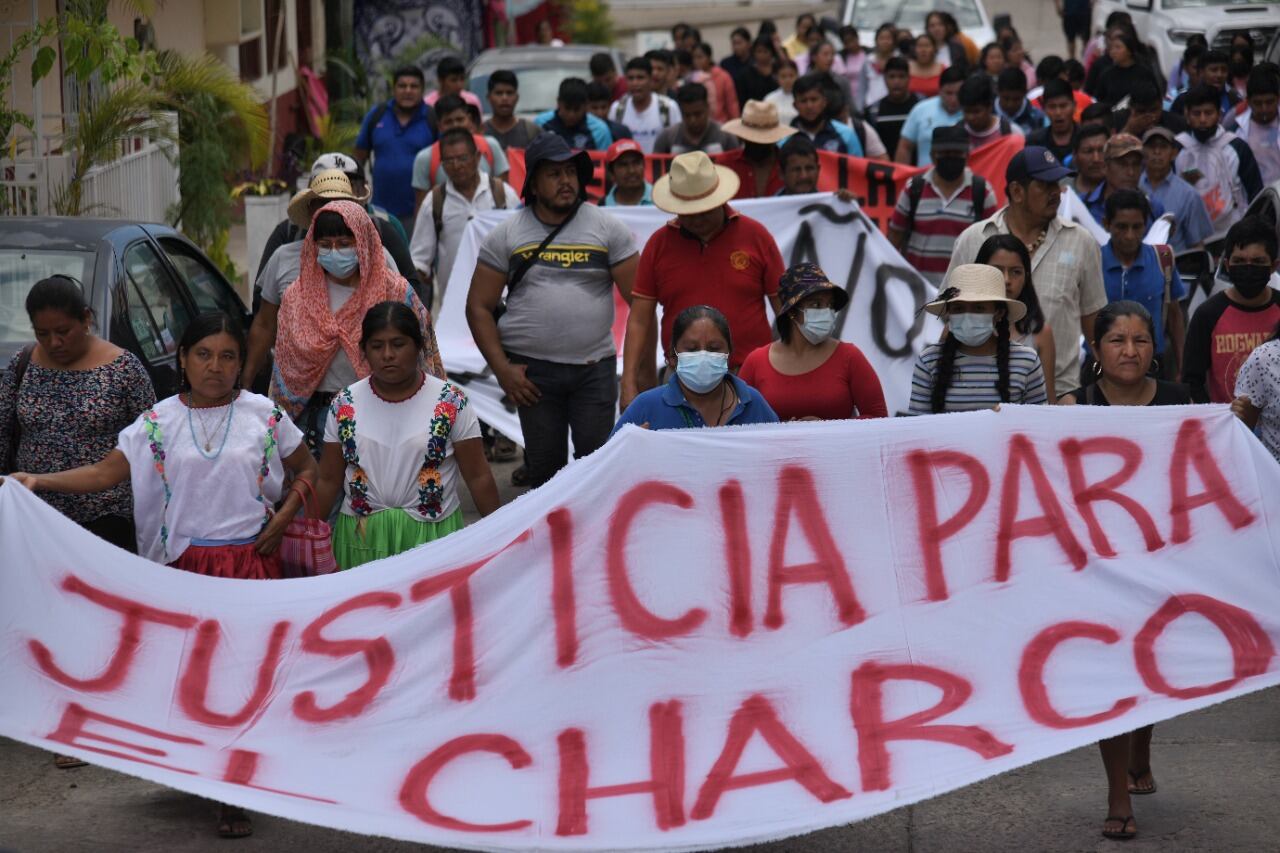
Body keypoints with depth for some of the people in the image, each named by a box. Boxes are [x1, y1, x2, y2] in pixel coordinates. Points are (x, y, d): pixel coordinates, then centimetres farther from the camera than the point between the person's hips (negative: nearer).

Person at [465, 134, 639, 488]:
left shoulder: (607, 229, 3)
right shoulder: (506, 236, 4)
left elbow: (639, 301, 1)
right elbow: (478, 307, 4)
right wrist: (501, 369, -5)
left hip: (595, 366, 0)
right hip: (533, 369, 0)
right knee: (544, 464, 5)